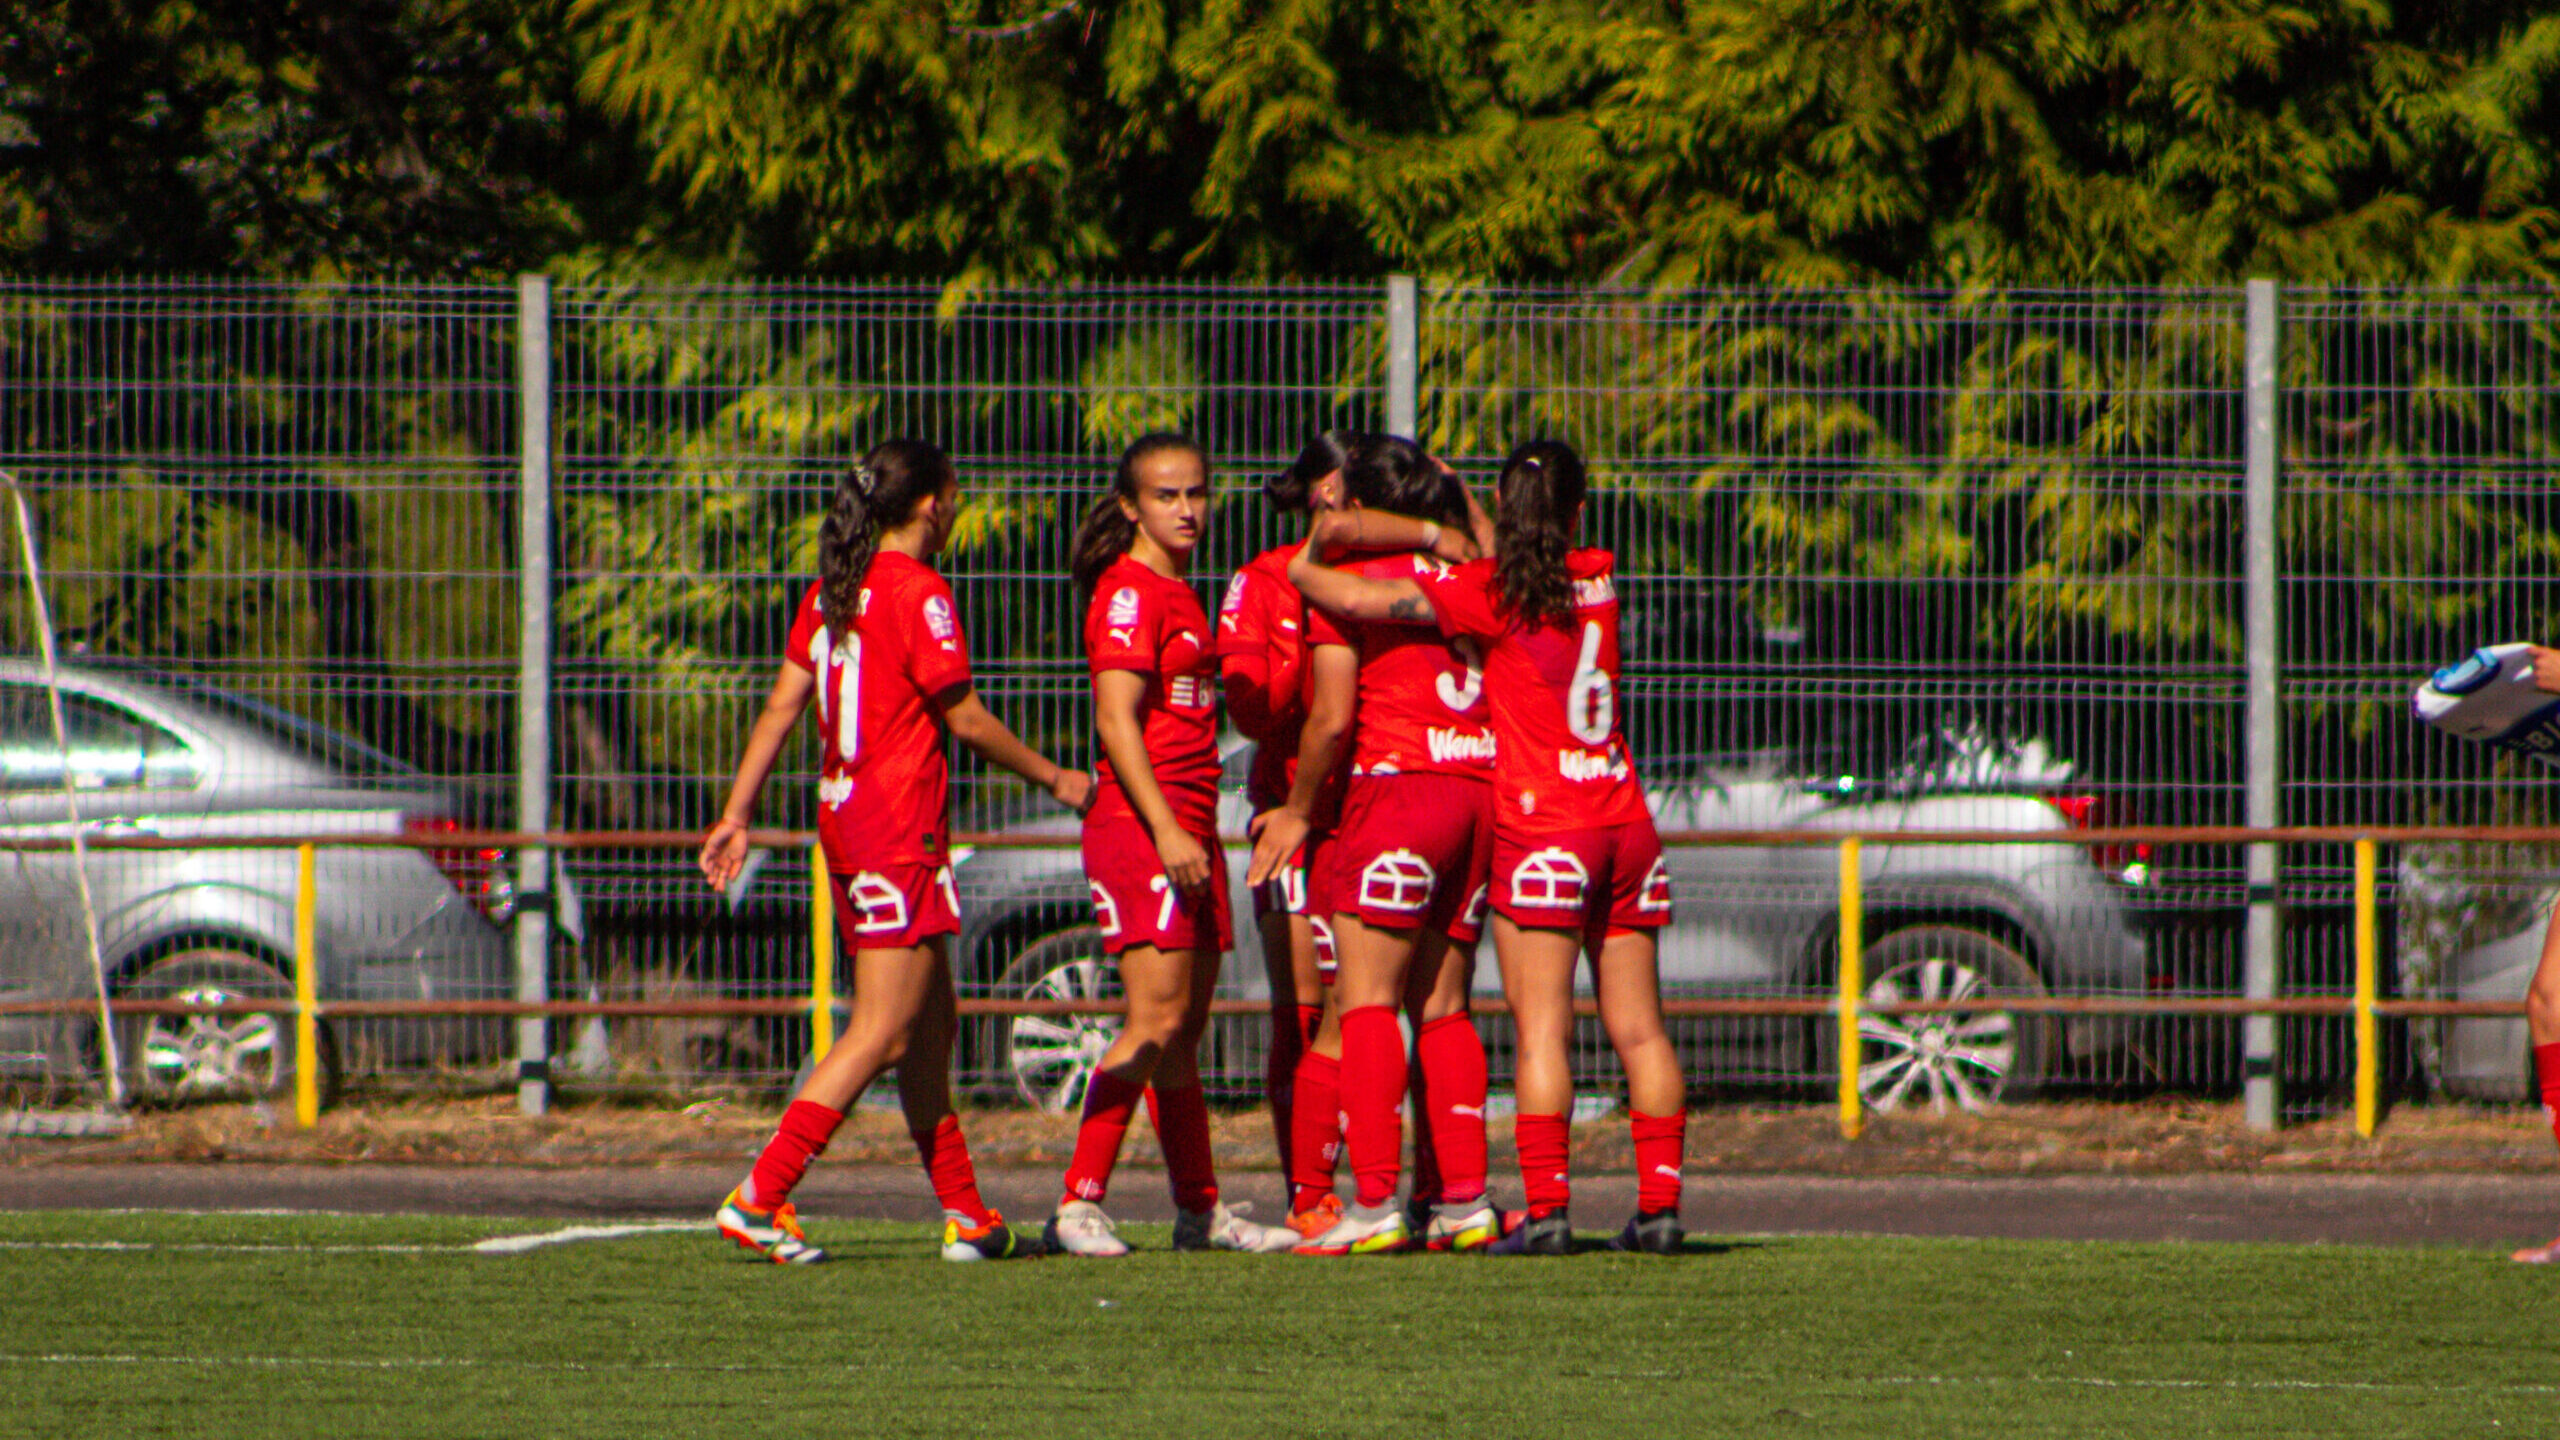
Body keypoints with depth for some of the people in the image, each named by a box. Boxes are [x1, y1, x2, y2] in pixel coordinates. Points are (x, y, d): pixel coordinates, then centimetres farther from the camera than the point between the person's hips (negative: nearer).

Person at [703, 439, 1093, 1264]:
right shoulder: (918, 593, -13)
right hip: (900, 828, -9)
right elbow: (966, 720, -9)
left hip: (844, 817, 9)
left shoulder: (832, 592, 11)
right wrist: (1053, 778, 3)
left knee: (930, 1024, 14)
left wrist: (738, 812, 13)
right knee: (884, 1033, -9)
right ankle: (760, 1197, -15)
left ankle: (965, 1216, 17)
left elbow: (781, 706, 11)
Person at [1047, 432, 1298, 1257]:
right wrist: (1167, 831, -24)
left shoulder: (1176, 594, 19)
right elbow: (1116, 721, -18)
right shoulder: (1128, 593, -10)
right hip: (1141, 826, -9)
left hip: (1186, 832, 9)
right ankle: (1079, 1203, -16)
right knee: (1157, 1024, -16)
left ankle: (1200, 1210, 15)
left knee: (1185, 1032, 11)